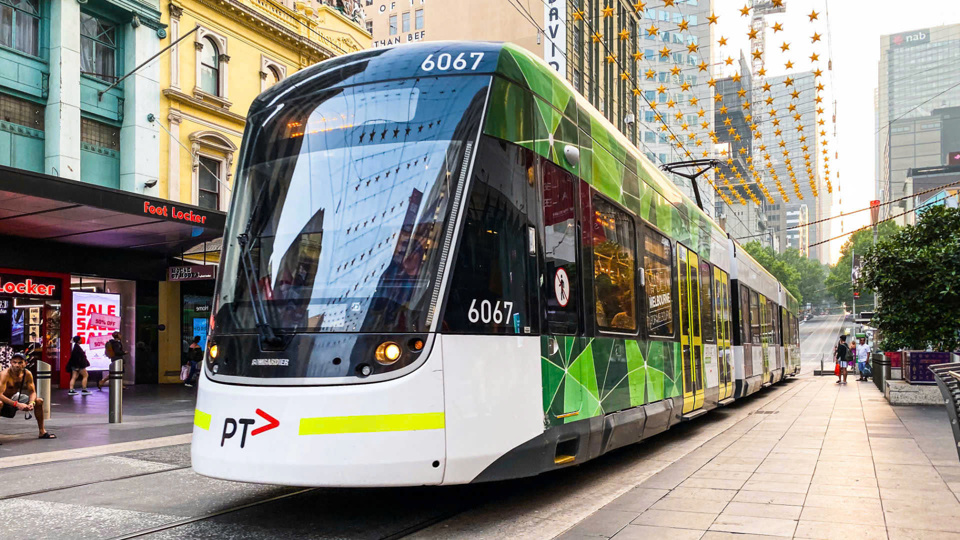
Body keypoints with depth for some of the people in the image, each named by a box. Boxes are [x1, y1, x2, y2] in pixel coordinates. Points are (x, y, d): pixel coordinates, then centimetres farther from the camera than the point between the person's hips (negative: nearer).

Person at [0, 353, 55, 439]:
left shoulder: (27, 374, -10)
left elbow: (32, 392, -3)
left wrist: (31, 403, -25)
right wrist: (17, 404, -41)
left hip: (15, 399, 7)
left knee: (39, 401, 0)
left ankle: (42, 432, 10)